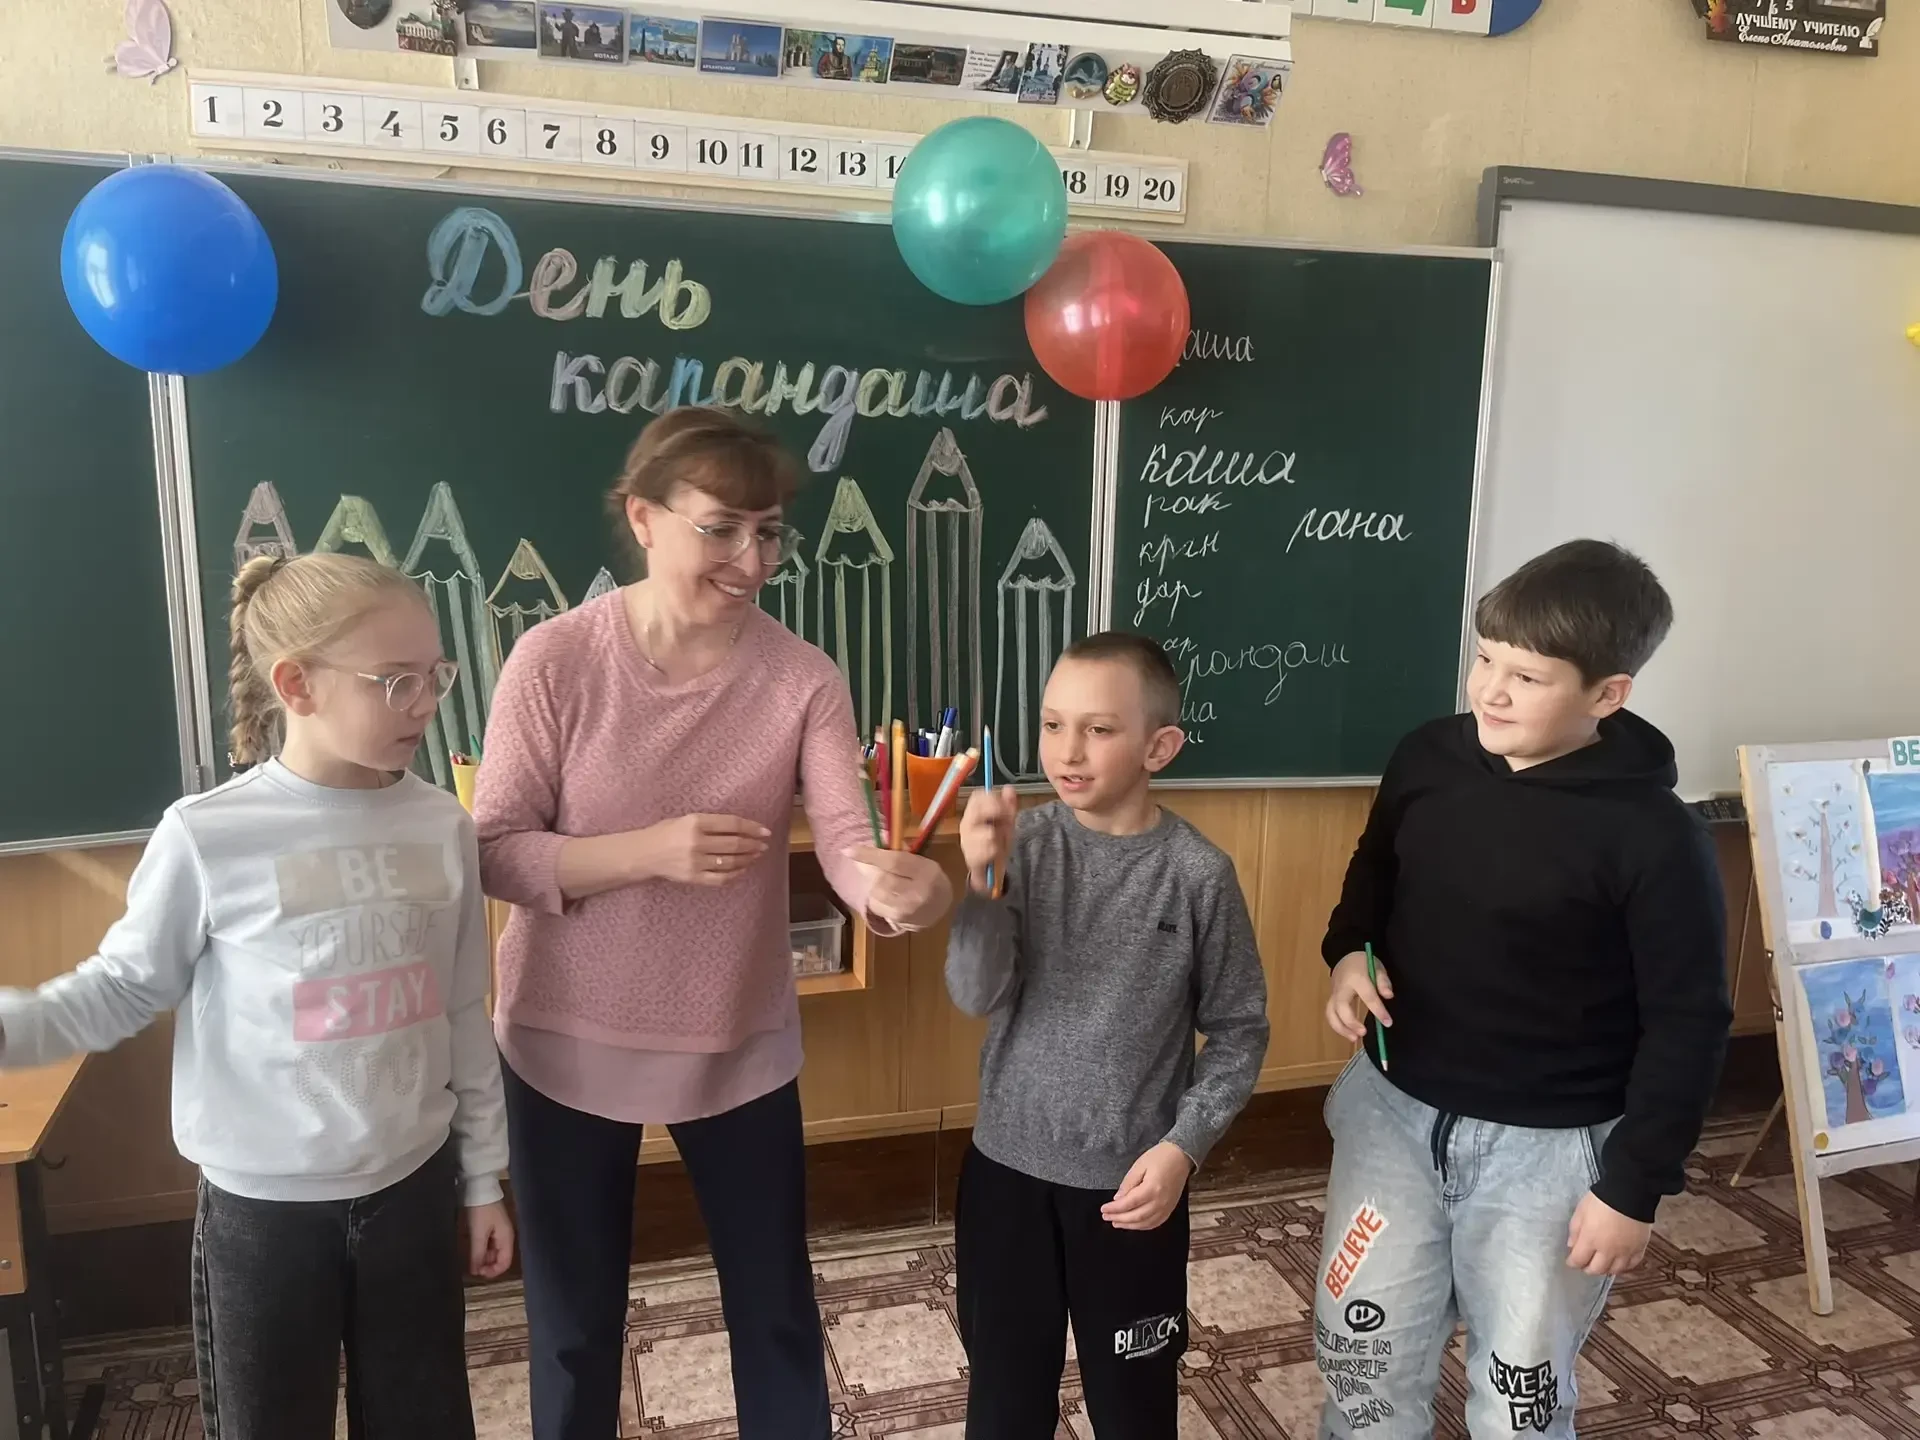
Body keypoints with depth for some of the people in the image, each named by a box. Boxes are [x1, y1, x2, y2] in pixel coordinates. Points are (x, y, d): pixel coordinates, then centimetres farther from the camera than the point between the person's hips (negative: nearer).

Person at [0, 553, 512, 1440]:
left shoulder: (443, 827, -5)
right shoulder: (208, 837, -16)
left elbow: (463, 1016, 3)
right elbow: (127, 987, -3)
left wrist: (481, 1178, 8)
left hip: (414, 1186, 3)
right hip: (263, 1206, -3)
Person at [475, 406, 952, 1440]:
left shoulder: (804, 678, -10)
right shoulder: (553, 661, -15)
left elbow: (845, 838, -21)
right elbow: (494, 854, -14)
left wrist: (895, 886, -44)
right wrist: (650, 851, -29)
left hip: (740, 1046, 1)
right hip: (569, 1043, -1)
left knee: (777, 1309, 19)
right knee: (575, 1321, 20)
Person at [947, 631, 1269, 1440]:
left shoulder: (1197, 875, -13)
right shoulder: (1023, 844, -8)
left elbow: (1238, 1031, -4)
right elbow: (977, 997, -15)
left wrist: (1184, 1145, -14)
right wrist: (984, 885, -30)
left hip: (1130, 1183, -2)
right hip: (1008, 1169, 2)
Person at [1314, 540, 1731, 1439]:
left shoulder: (1652, 836, -18)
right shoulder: (1427, 759, -6)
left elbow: (1688, 1024, -11)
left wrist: (1635, 1187, -10)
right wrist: (1348, 952, -7)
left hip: (1547, 1146, -3)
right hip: (1394, 1109, 4)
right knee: (1362, 1350, 15)